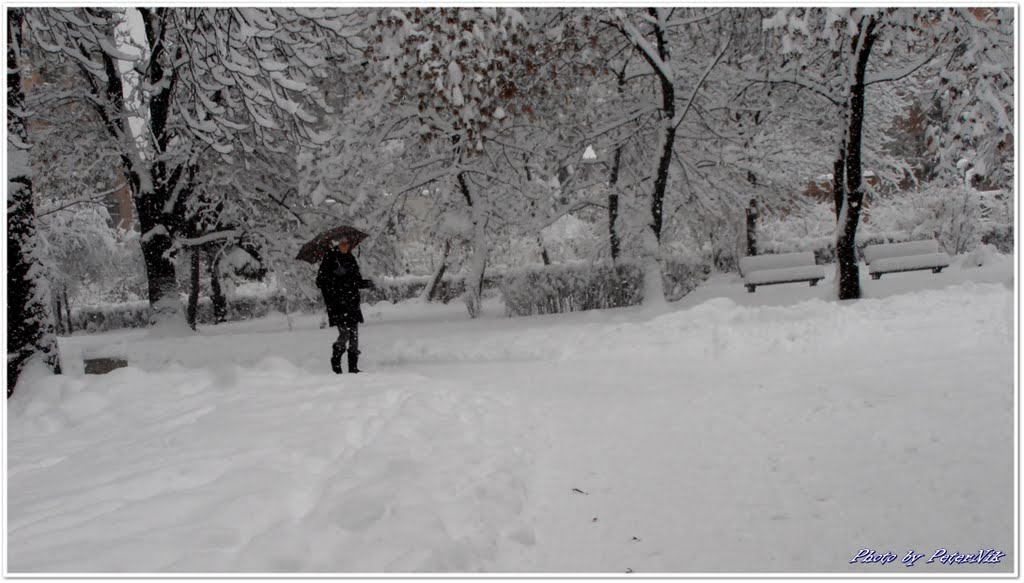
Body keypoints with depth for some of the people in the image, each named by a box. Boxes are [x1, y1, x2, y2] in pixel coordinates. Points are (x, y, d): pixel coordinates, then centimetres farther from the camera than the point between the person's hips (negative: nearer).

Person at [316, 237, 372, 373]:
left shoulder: (350, 259, 13)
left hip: (352, 302, 5)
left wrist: (366, 283, -2)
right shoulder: (329, 259, -3)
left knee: (354, 334, 3)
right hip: (337, 303, -5)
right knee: (344, 333, -9)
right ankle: (335, 362, 15)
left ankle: (353, 367, 11)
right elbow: (320, 281, -6)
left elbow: (357, 280, 18)